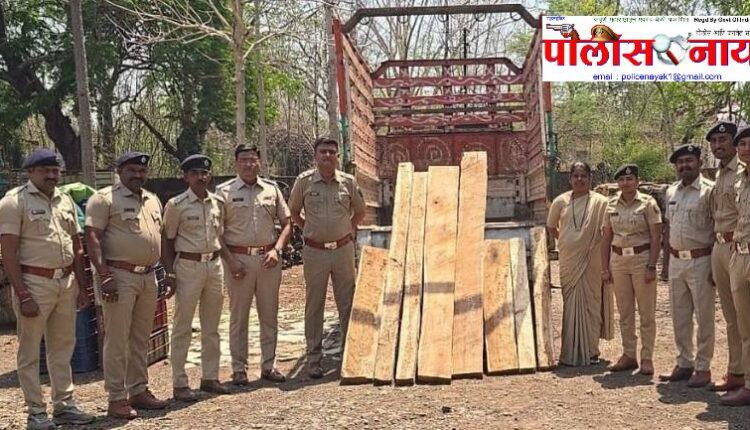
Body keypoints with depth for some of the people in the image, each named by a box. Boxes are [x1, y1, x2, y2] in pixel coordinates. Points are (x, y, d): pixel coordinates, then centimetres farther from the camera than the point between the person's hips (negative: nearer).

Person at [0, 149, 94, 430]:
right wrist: (23, 295, -18)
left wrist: (81, 286, 12)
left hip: (66, 282, 6)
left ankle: (64, 405, 23)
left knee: (63, 348, 13)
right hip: (34, 282, -6)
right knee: (30, 351, 4)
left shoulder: (65, 201, 11)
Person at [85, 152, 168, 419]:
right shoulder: (104, 199, -6)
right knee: (117, 340, -2)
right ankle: (116, 399, 5)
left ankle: (139, 391, 24)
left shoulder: (153, 200, 16)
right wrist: (104, 275, -21)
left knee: (140, 339, 14)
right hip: (120, 276, -7)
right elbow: (92, 238, -13)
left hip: (148, 276, 7)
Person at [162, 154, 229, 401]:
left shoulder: (218, 203, 7)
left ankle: (210, 377, 23)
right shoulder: (176, 205, -6)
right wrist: (170, 273, -9)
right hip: (188, 266, -5)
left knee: (211, 327, 12)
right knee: (182, 328, 1)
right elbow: (167, 242, -4)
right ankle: (179, 383, 9)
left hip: (215, 265, 5)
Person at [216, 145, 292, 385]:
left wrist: (276, 249, -3)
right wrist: (230, 260, -10)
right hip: (238, 258, -3)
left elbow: (286, 223, 11)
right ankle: (239, 369, 13)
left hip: (268, 258, 3)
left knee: (269, 315, 8)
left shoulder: (271, 189, 9)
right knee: (238, 316, 3)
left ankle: (269, 366, 18)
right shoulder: (224, 191, 1)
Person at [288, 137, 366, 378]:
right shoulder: (304, 181, -2)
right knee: (314, 306, 6)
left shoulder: (348, 182, 1)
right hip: (314, 251, -1)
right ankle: (314, 358, 15)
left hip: (343, 249, 1)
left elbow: (360, 211, 16)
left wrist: (349, 229, 9)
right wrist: (308, 230, 6)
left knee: (348, 304, 7)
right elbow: (293, 211, 11)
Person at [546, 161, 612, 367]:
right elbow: (551, 226, 20)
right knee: (571, 304, 5)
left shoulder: (600, 202, -3)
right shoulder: (561, 201, 5)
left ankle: (590, 351, 12)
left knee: (590, 302, 2)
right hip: (568, 259, 2)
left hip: (592, 260, -2)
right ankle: (571, 352, 12)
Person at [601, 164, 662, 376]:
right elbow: (607, 238, 11)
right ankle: (629, 355, 19)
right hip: (618, 260, 4)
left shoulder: (647, 203, -4)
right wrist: (605, 267, 7)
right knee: (624, 313, 10)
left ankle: (647, 358, 9)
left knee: (646, 313, 1)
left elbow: (656, 237, -6)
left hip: (642, 259, -4)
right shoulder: (611, 205, 8)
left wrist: (651, 266, -13)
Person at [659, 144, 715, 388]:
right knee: (679, 317, 13)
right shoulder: (671, 192, 11)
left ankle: (703, 368, 11)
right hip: (676, 261, 6)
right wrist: (668, 259, 14)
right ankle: (684, 363, 24)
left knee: (703, 317, 2)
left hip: (700, 260, -6)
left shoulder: (709, 190, -9)